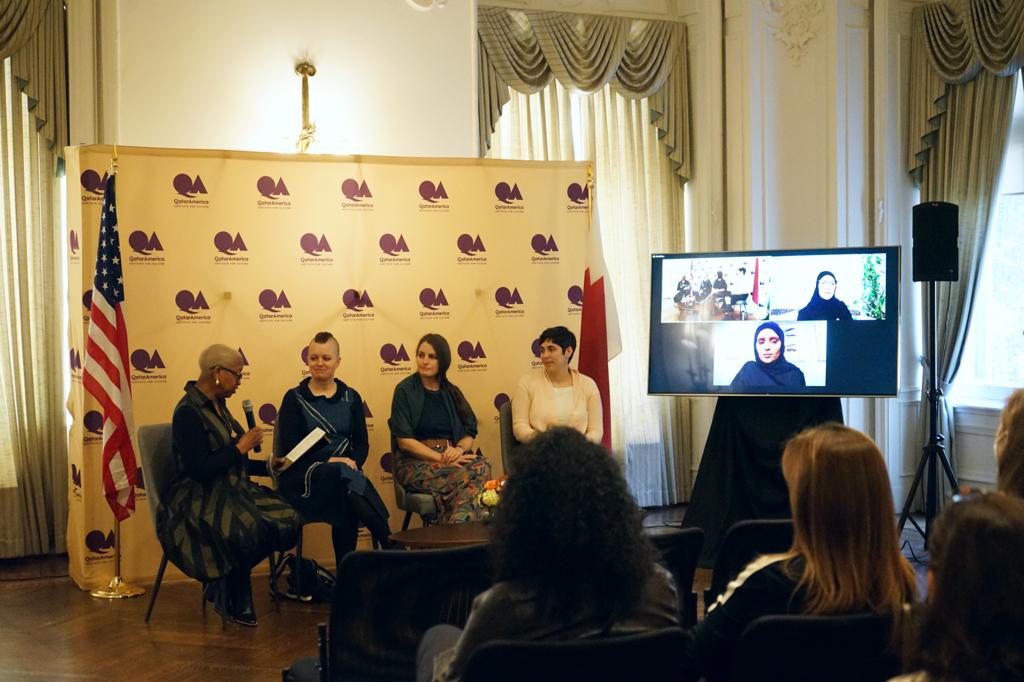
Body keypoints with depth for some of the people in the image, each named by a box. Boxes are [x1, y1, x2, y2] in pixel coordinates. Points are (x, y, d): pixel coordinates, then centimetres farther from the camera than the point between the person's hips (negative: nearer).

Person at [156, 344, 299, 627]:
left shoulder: (218, 405, 13)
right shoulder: (188, 412, -15)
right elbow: (200, 469, -23)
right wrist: (240, 447, -15)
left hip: (230, 490, 9)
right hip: (200, 499, -9)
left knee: (286, 521, -14)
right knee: (249, 532, -34)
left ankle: (225, 582, -2)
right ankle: (235, 601, -7)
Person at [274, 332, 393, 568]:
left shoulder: (351, 397, 16)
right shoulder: (294, 398, 7)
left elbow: (362, 443, 13)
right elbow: (288, 448, -2)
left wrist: (353, 462, -10)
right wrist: (328, 462, -15)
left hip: (346, 470, 3)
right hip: (304, 476, -2)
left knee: (346, 505, -36)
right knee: (346, 481, -36)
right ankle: (394, 552, -31)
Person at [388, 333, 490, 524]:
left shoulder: (451, 392, 18)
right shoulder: (405, 390, 3)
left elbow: (469, 433, 14)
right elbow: (404, 441, -6)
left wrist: (459, 449, -10)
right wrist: (441, 458, -14)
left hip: (451, 457, 5)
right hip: (415, 462, -5)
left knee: (482, 466, -31)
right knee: (467, 476, -33)